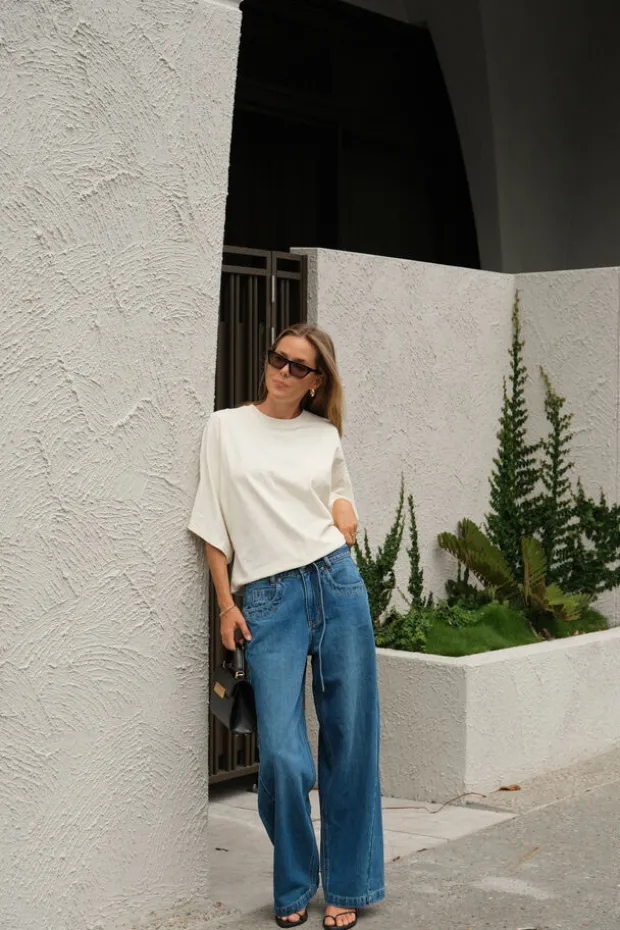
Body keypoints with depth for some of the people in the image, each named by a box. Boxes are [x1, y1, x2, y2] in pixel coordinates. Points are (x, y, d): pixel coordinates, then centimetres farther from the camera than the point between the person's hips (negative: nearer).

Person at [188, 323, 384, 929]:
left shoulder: (325, 436, 12)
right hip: (267, 600, -2)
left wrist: (345, 510, 6)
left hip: (337, 586, 3)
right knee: (282, 755, -8)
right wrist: (226, 604, -1)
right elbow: (213, 522, 6)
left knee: (350, 743, 4)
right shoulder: (226, 427, 6)